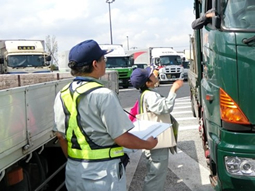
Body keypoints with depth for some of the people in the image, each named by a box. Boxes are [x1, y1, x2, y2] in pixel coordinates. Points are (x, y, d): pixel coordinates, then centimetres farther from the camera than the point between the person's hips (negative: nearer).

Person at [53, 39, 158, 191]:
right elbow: (122, 138, -18)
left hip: (73, 172, 6)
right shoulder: (103, 95, -19)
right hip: (103, 173, -6)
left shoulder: (62, 95, 2)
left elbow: (60, 135, 8)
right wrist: (148, 144, -1)